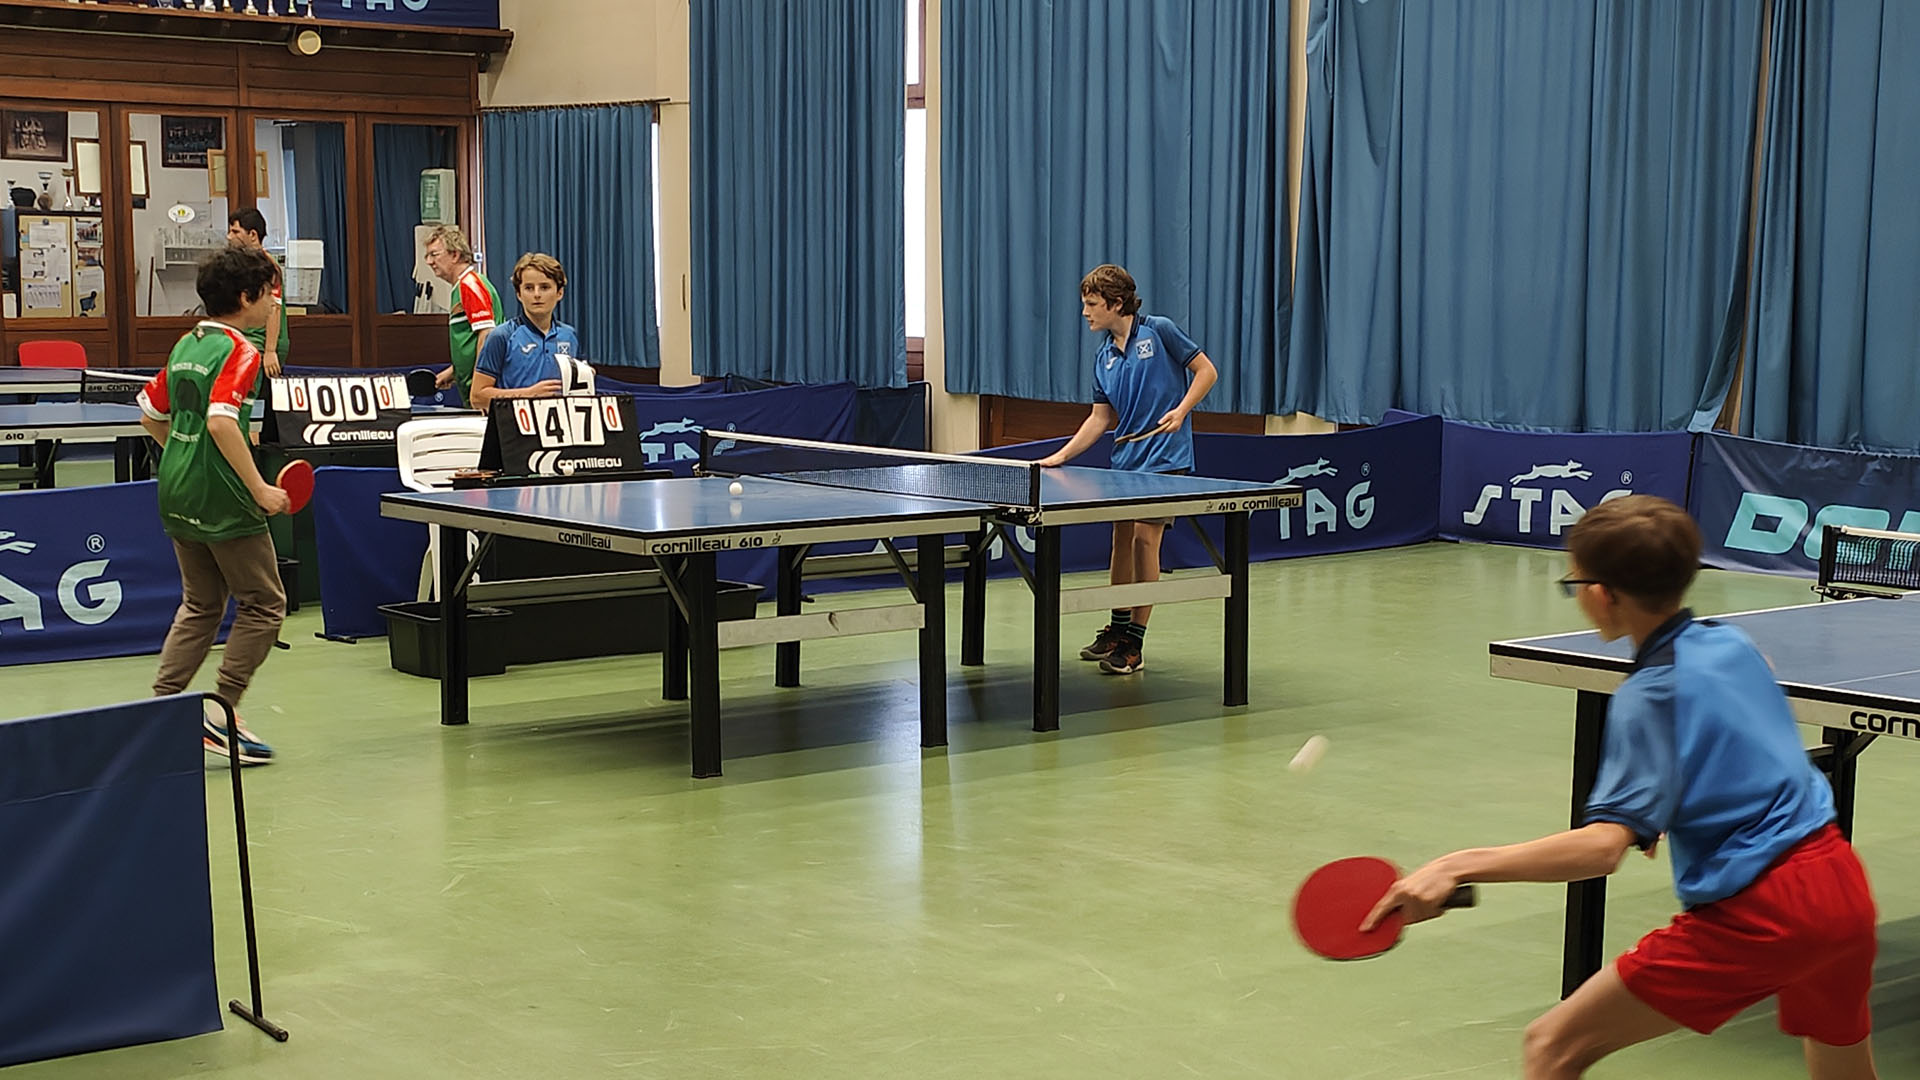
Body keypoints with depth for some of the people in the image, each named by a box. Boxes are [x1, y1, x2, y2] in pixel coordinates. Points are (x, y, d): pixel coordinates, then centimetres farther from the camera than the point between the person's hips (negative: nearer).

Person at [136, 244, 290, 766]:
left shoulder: (186, 345, 11)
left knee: (201, 605, 18)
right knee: (264, 604, 4)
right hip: (223, 502, -8)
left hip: (178, 495, 8)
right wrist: (260, 488, -25)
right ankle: (223, 715, 1)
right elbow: (221, 421, -28)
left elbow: (151, 414, 18)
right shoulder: (239, 351, -14)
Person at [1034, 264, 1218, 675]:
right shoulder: (1103, 355, 10)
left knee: (1145, 538, -10)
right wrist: (1060, 456, 6)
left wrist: (1180, 411, -16)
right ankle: (1117, 629, 26)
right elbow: (1100, 417, 13)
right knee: (1122, 538, 11)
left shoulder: (1159, 331, -7)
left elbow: (1206, 370, -3)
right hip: (1124, 459, 6)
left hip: (1165, 458, -6)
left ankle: (1135, 644, -4)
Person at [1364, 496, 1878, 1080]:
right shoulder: (1732, 644, 10)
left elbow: (1603, 846, -26)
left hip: (1755, 915, -8)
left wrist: (1458, 867, -29)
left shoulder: (1647, 697, -13)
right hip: (1843, 885, 9)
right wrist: (1661, 813, 28)